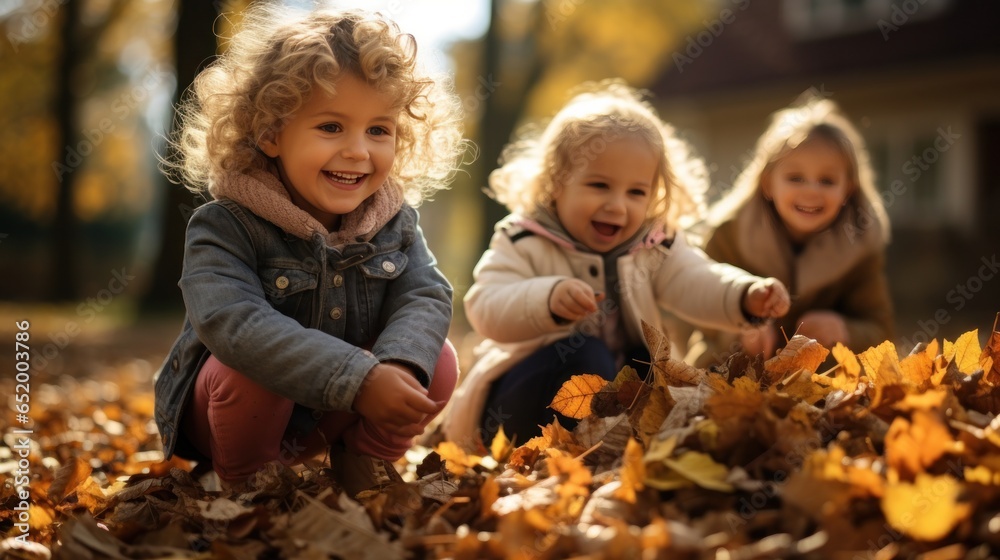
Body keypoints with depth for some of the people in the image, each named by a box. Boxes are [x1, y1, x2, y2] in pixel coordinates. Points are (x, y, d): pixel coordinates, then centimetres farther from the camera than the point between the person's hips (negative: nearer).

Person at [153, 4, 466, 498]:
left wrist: (401, 366, -42)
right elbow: (233, 322, -40)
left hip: (333, 417, 3)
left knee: (438, 361, -17)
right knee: (252, 370, -35)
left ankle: (363, 463, 6)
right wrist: (359, 380, -48)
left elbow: (425, 297, -17)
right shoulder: (224, 227, -26)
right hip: (232, 409, -3)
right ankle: (240, 480, -6)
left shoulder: (394, 220, -8)